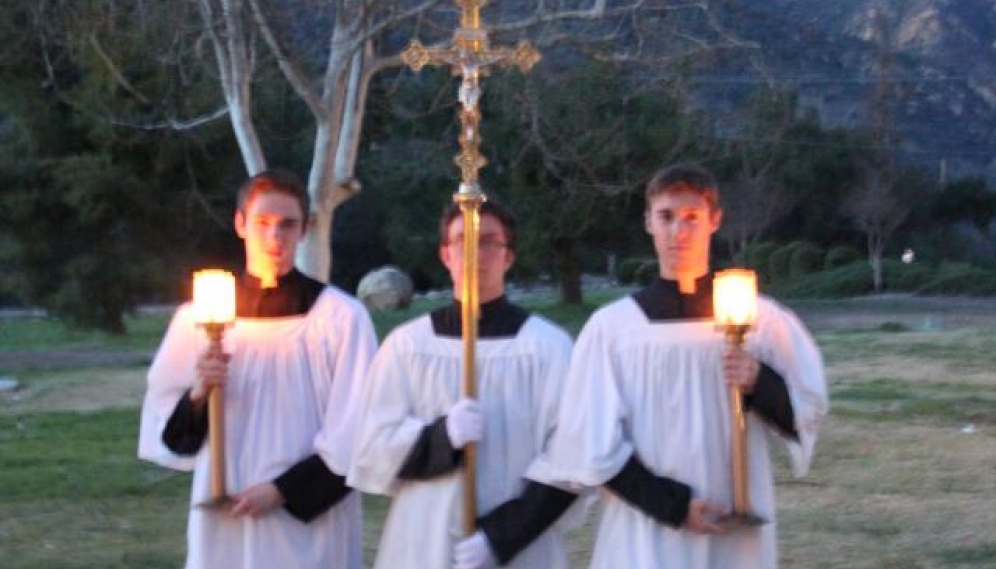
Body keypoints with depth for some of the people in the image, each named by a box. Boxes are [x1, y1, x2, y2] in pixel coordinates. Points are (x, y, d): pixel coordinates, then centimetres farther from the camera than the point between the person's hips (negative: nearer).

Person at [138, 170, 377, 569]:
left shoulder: (341, 317, -3)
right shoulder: (197, 318, 5)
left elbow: (355, 432, -3)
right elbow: (162, 426, 10)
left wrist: (283, 490, -9)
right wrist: (197, 397, -10)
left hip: (312, 526, -2)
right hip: (222, 526, 2)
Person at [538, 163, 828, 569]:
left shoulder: (761, 318, 3)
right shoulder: (611, 326, -1)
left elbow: (807, 413, 9)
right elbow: (592, 444, -1)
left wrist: (761, 385, -11)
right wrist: (673, 504, -10)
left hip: (738, 536, 1)